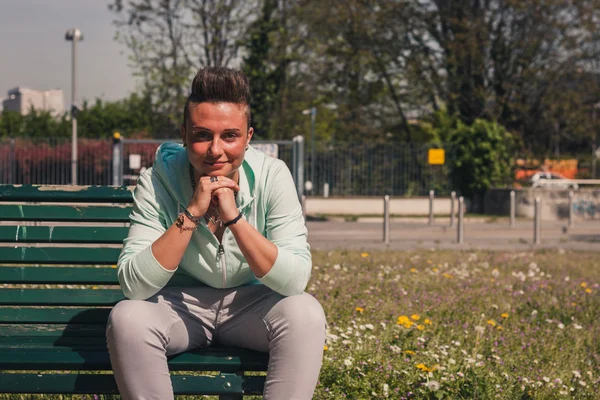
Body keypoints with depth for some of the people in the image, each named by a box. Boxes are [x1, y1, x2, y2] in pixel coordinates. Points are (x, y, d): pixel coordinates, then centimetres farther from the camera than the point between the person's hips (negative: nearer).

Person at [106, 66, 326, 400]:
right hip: (180, 306, 0)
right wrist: (191, 213, -33)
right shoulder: (158, 181, -18)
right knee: (126, 318, -30)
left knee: (305, 314, -29)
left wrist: (234, 218, -34)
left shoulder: (272, 176, -17)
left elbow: (296, 280, -25)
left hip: (250, 305, 0)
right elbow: (133, 286, -27)